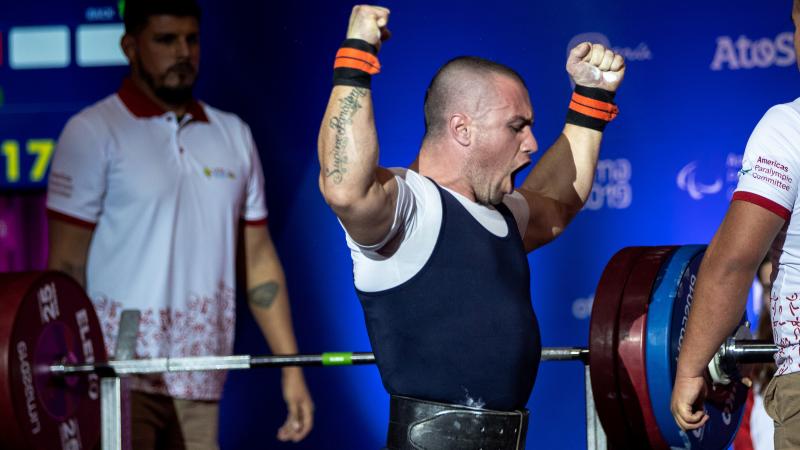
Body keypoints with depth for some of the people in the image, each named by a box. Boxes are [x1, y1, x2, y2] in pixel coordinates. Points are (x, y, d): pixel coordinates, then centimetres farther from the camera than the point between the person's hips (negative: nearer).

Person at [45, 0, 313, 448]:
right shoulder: (94, 133, -1)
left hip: (199, 383, 5)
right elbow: (67, 265, -6)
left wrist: (291, 366, 10)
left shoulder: (233, 136, 15)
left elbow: (259, 260, 17)